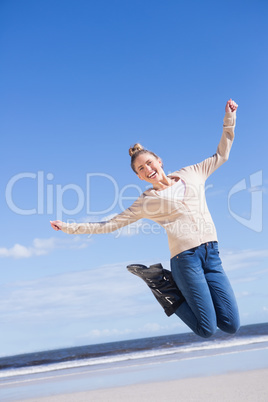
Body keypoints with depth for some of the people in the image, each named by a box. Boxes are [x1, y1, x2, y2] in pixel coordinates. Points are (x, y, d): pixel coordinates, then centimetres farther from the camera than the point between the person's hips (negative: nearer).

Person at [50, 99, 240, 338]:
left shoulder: (191, 174, 14)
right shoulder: (146, 201, 5)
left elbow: (221, 155, 25)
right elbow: (110, 224, 7)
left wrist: (229, 119, 19)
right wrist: (69, 227, 3)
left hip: (212, 253, 4)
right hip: (185, 256, -4)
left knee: (231, 326, 2)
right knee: (207, 330, -6)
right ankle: (164, 286, 13)